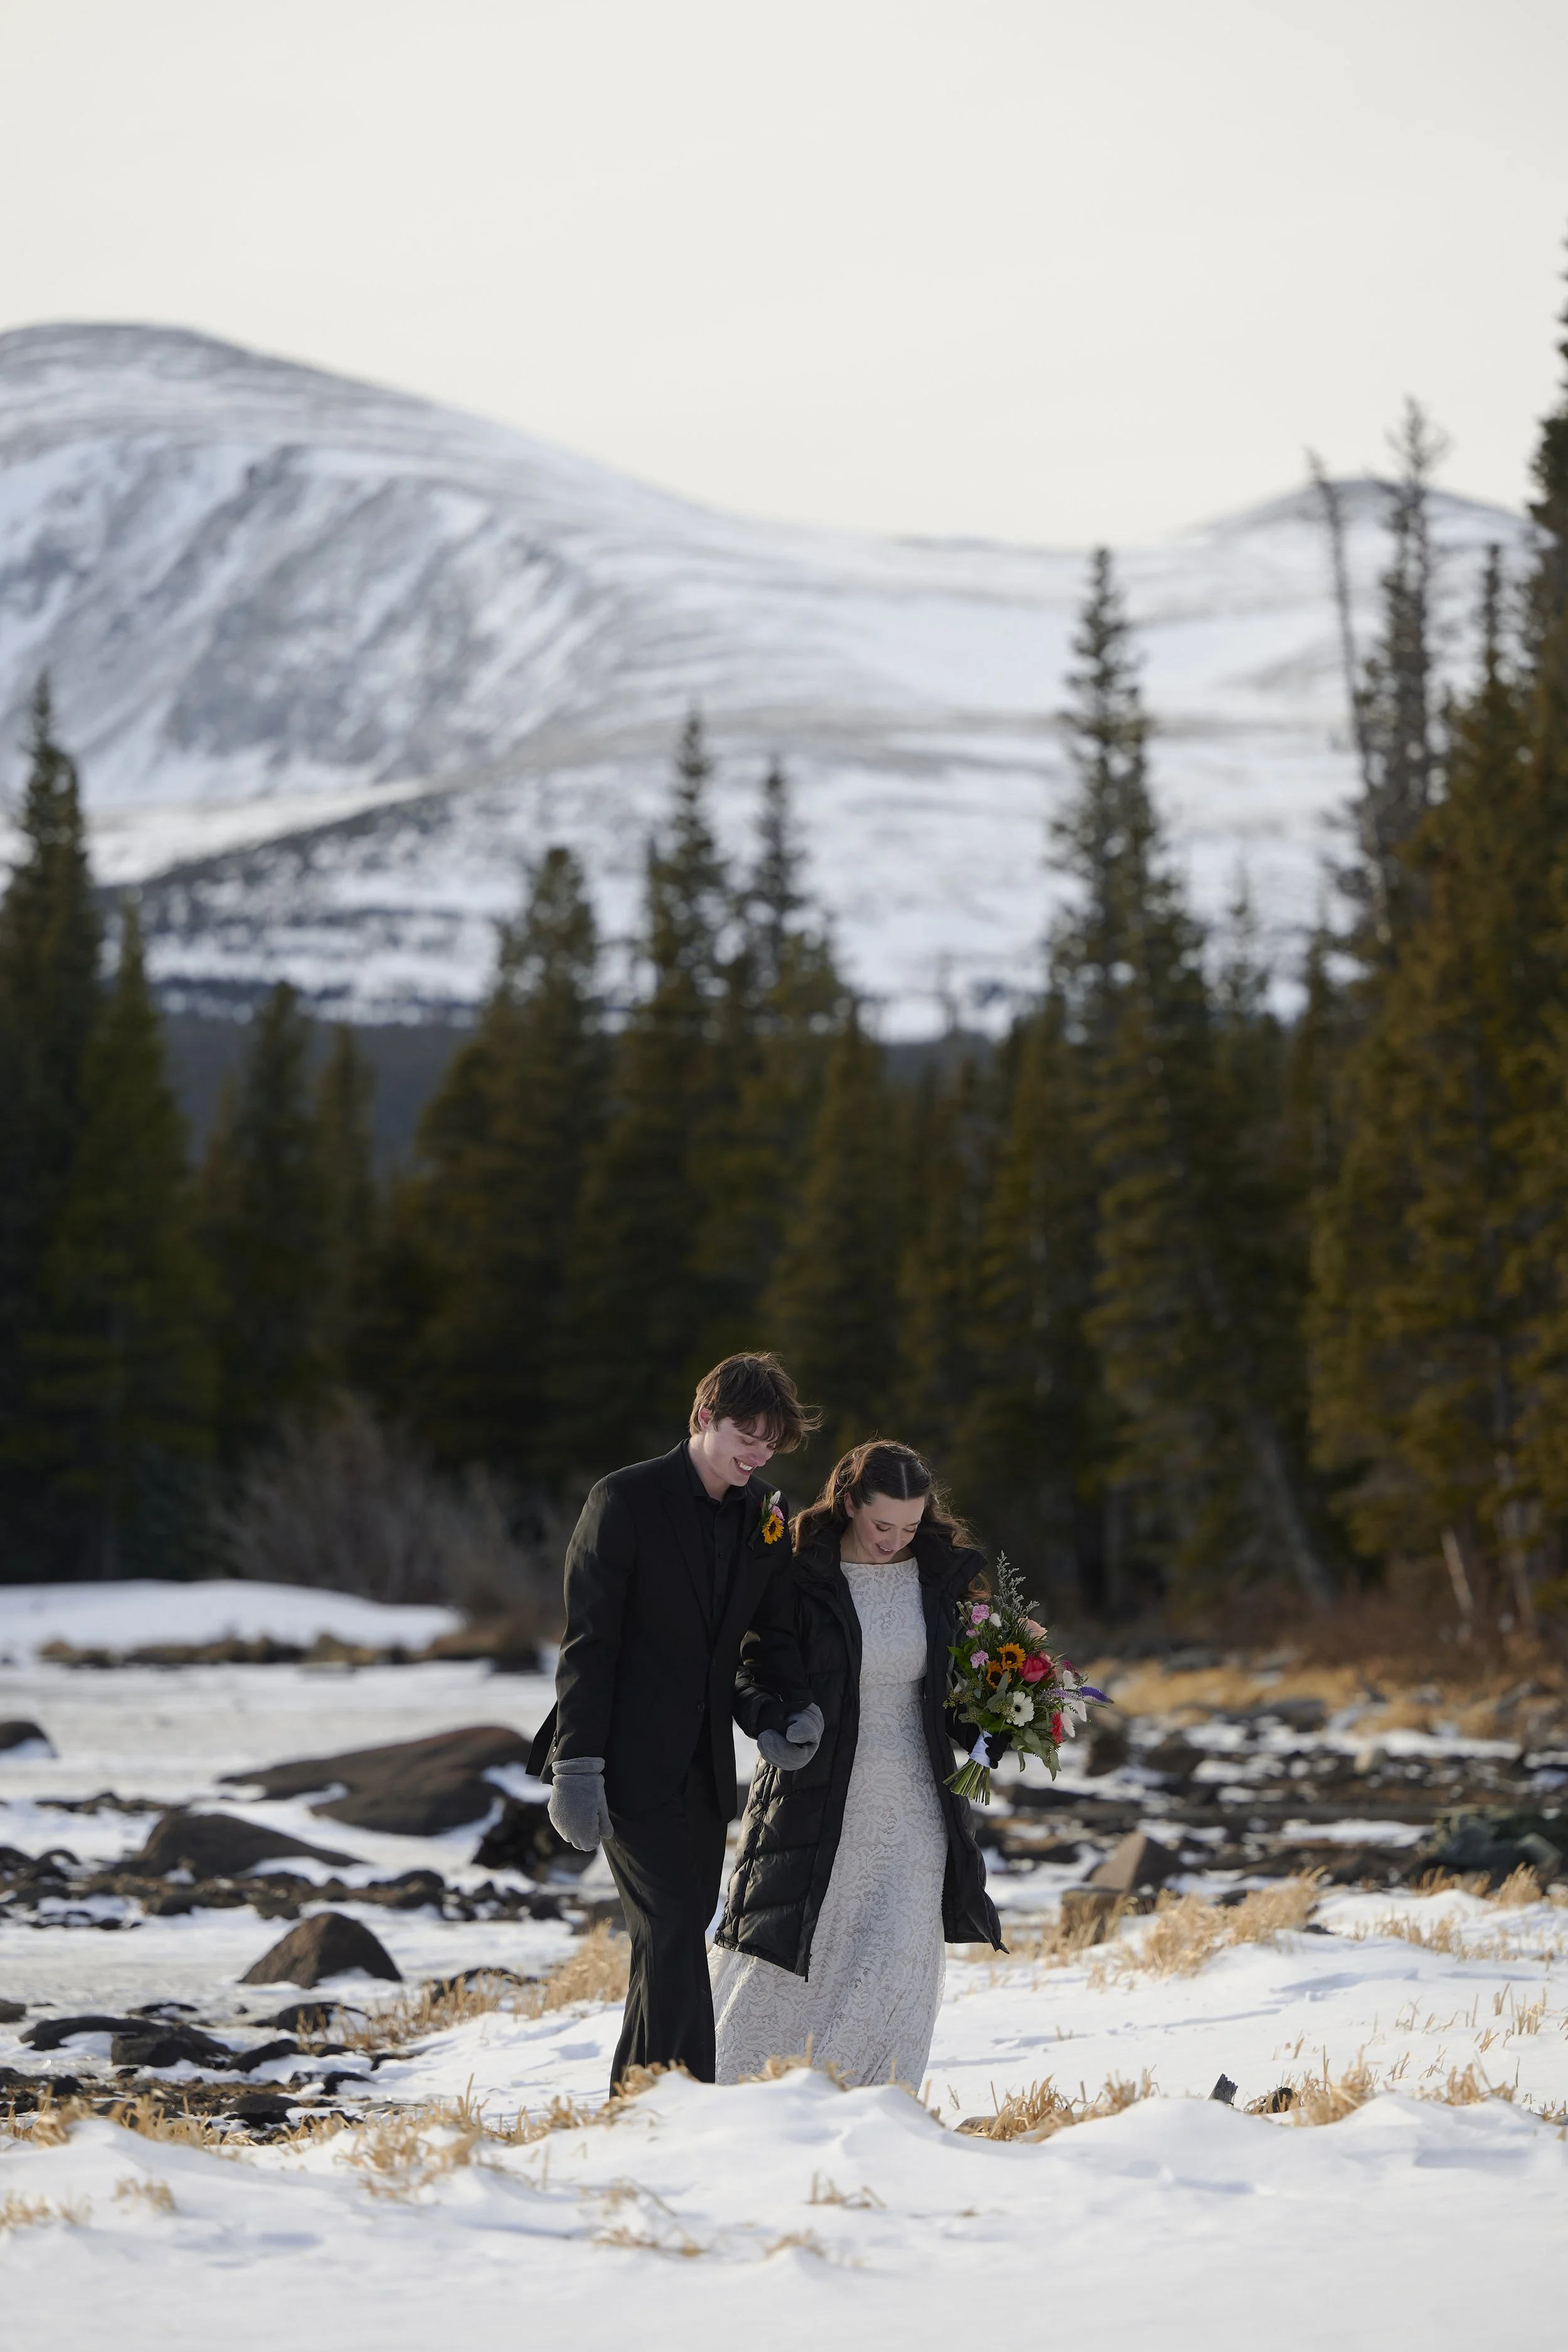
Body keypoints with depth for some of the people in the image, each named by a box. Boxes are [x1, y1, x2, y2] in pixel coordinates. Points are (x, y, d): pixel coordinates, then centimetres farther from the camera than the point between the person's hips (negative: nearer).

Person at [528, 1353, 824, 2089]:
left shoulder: (766, 1519, 9)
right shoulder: (626, 1499, -9)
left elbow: (772, 1636, 16)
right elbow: (588, 1640, -11)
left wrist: (785, 1710, -6)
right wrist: (578, 1766, -16)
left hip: (703, 1770, 6)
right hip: (632, 1764, -6)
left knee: (678, 1937, 8)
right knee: (674, 1933, -13)